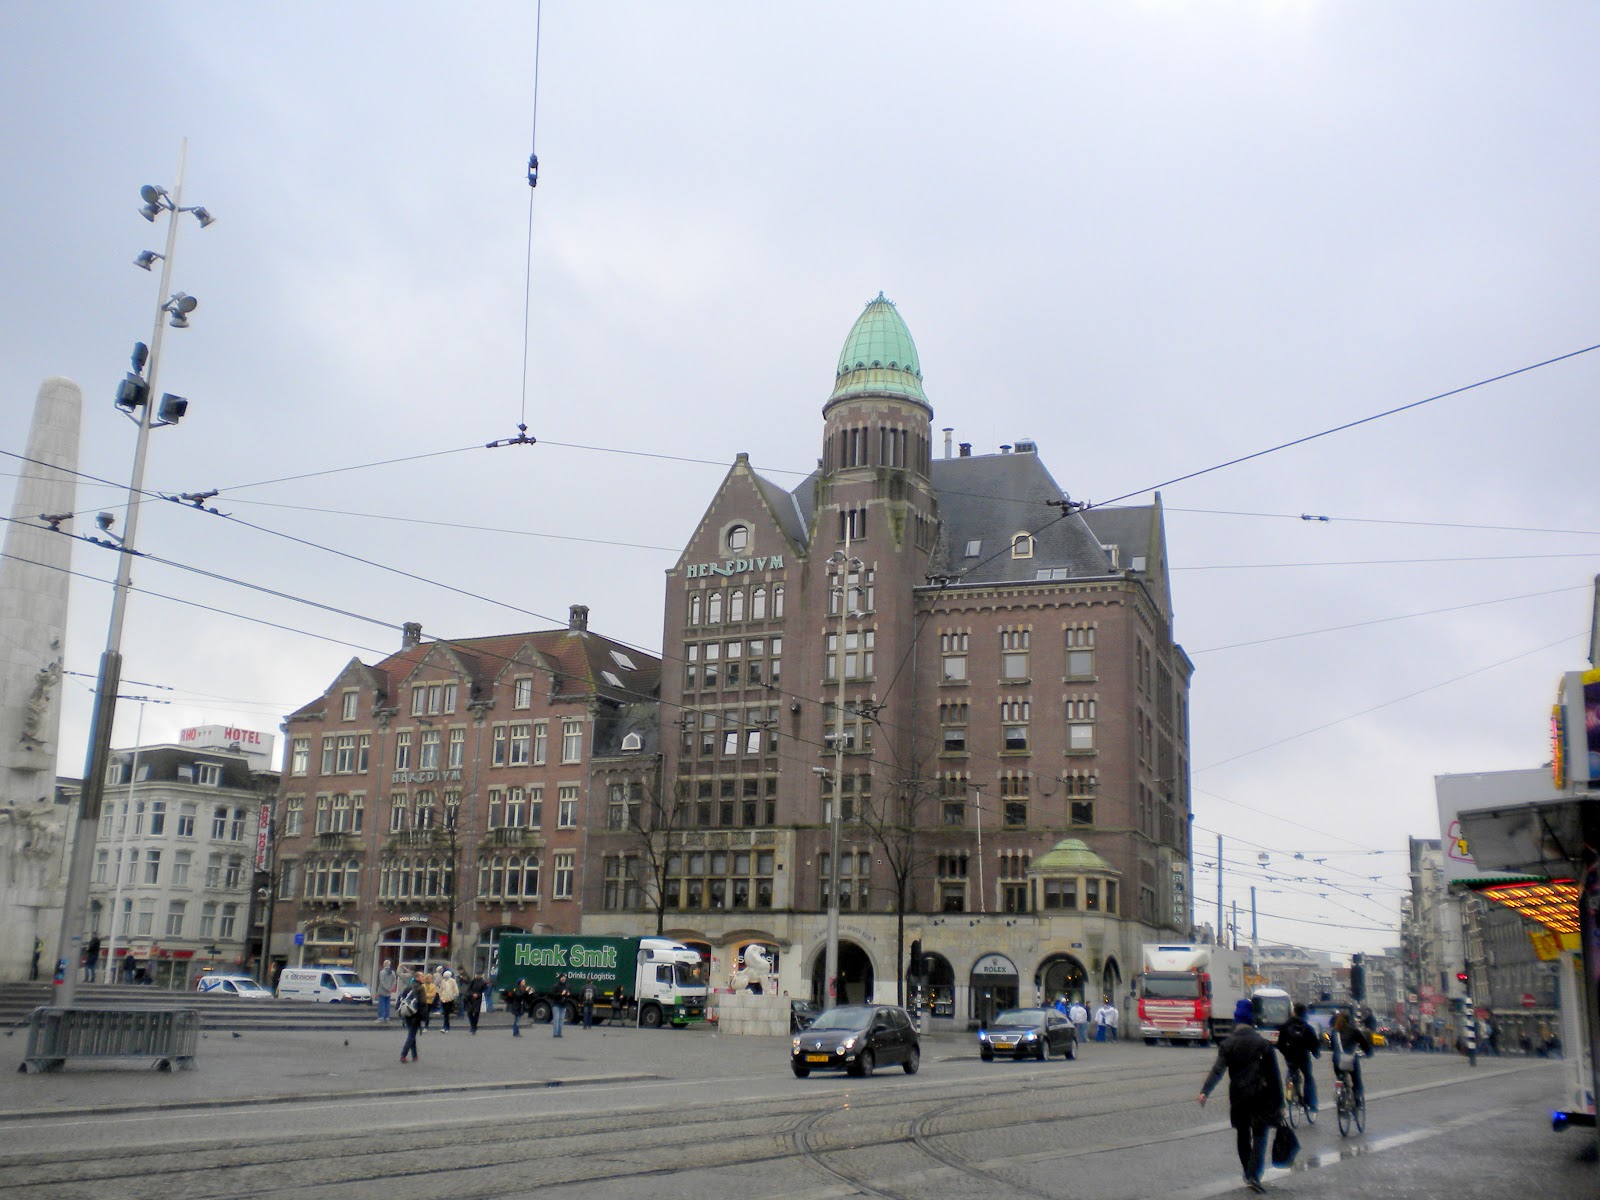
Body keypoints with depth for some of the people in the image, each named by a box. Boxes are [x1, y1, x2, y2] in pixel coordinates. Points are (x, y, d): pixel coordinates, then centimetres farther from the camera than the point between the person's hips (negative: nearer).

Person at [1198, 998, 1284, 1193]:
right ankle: (1254, 1175, -13)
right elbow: (1274, 1075, -4)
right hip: (1260, 1097, -2)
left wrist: (1205, 1091, -18)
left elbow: (1218, 1069, -14)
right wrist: (1279, 1102, 2)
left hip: (1238, 1097, 2)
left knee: (1242, 1135, 16)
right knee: (1260, 1136, 1)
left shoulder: (1227, 1043, -3)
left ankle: (1248, 1172, 24)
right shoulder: (1263, 1044, -4)